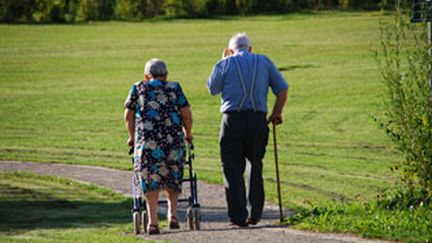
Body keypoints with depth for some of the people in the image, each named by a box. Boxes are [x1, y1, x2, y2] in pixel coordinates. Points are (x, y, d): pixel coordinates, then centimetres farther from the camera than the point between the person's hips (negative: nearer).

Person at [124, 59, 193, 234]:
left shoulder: (138, 88, 12)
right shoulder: (174, 88, 11)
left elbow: (128, 116, 11)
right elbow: (186, 114, 4)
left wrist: (132, 136, 24)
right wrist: (188, 133, 19)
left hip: (146, 139, -1)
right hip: (173, 138, 1)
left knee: (150, 180, 2)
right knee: (172, 178, 17)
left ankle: (153, 220, -6)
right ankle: (172, 213, 8)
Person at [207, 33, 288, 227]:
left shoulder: (225, 64, 4)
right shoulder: (264, 62, 11)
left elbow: (212, 89, 16)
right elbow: (282, 88, 8)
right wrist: (276, 113, 17)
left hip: (232, 120, -2)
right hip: (258, 120, 2)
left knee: (233, 169, 1)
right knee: (256, 166, 16)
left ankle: (239, 217, -5)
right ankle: (254, 214, 17)